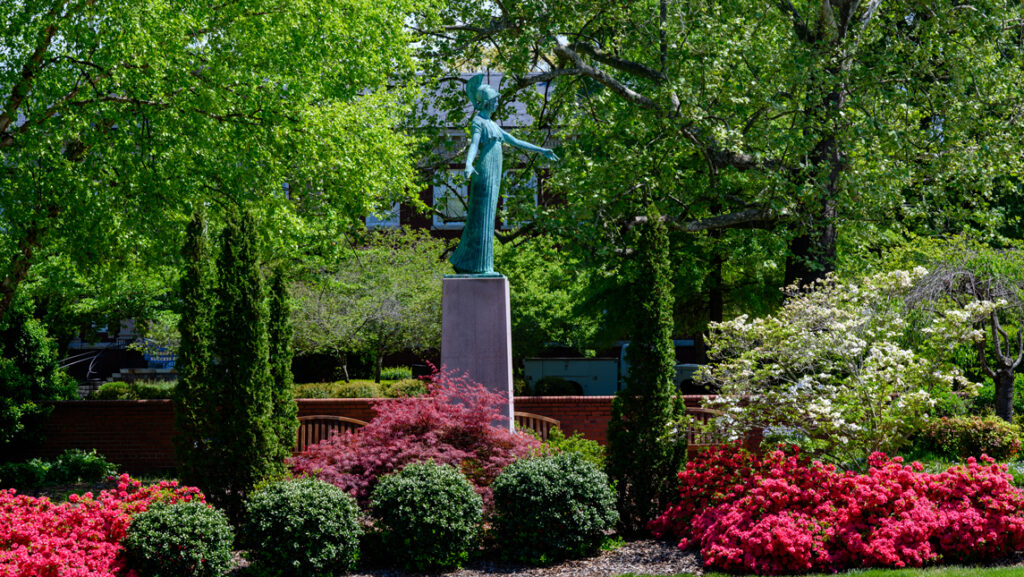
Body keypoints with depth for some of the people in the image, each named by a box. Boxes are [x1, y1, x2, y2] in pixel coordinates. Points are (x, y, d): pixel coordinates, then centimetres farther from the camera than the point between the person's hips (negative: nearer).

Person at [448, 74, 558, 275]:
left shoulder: (491, 124, 22)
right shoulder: (477, 122, -7)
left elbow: (514, 141, 27)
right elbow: (474, 145, -24)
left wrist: (541, 150, 28)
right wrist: (468, 164, -43)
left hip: (493, 175, 9)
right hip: (484, 173, -9)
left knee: (485, 218, 8)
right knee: (480, 218, -8)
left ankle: (462, 261, 11)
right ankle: (477, 265, -7)